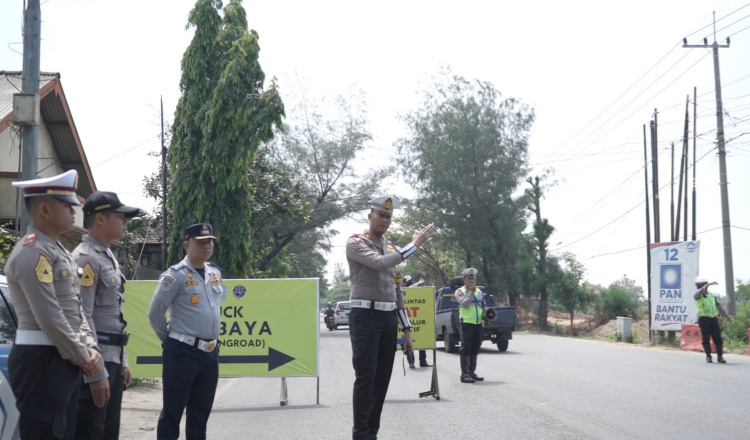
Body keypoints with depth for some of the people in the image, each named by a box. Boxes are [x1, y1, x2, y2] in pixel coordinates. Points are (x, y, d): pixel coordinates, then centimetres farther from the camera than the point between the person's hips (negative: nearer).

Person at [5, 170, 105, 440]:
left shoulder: (61, 253, 17)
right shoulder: (33, 251, -15)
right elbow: (50, 318, -20)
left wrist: (90, 348, 1)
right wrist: (83, 358, -12)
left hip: (65, 360, 10)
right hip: (41, 361, -10)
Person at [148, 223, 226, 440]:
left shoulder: (215, 273, 10)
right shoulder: (176, 275, -13)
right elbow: (155, 313, -11)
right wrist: (170, 339, 1)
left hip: (211, 352, 7)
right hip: (183, 351, -7)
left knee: (201, 412, 14)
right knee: (172, 412, -2)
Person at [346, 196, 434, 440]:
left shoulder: (392, 249, 17)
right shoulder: (355, 243, -4)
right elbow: (380, 263, -24)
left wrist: (407, 329, 15)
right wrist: (414, 244, -19)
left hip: (389, 319, 7)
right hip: (366, 317, -7)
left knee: (382, 377, 7)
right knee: (365, 377, -8)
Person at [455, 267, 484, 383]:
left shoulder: (478, 291, 18)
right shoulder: (460, 291, -1)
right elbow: (465, 303, -17)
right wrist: (471, 292, -19)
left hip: (478, 323, 7)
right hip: (466, 324, -7)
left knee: (474, 349, 11)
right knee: (465, 349, -8)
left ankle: (471, 372, 19)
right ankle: (464, 374, -8)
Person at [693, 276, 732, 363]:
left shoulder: (711, 295, 18)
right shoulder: (697, 295, -1)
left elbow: (718, 306, 22)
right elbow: (700, 292, -25)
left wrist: (726, 315, 18)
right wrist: (709, 284, -39)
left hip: (714, 318, 5)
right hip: (704, 319, -5)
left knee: (718, 338, 1)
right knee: (706, 338, -3)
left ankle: (720, 356, 8)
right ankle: (708, 356, 7)